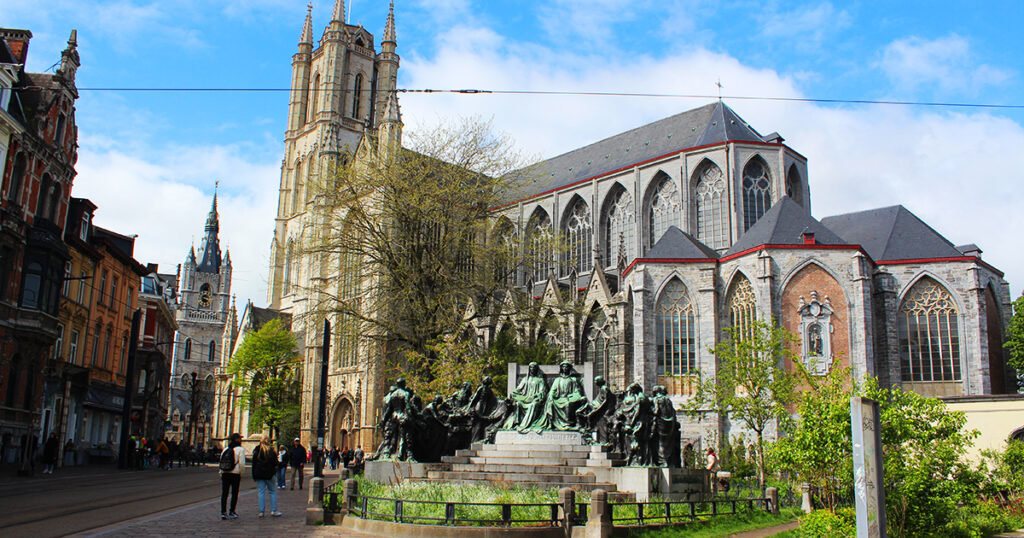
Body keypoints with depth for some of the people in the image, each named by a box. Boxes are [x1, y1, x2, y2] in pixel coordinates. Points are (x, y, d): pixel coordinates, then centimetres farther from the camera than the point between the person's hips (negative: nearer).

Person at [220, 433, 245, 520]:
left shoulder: (226, 449, 8)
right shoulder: (240, 449, -8)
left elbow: (221, 460, 9)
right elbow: (242, 463, -13)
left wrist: (221, 472, 15)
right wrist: (240, 472, 1)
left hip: (225, 473, 4)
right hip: (235, 474, -4)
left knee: (224, 493, 7)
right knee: (234, 493, 6)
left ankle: (223, 512, 5)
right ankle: (232, 512, 8)